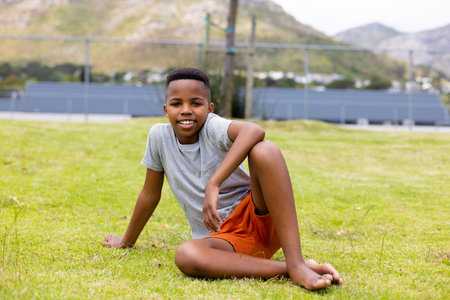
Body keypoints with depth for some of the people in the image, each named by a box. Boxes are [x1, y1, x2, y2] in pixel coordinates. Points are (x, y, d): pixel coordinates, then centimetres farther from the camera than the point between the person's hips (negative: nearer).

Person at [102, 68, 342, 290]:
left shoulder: (212, 126, -10)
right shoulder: (159, 136, 1)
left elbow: (254, 131, -34)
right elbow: (150, 194, 14)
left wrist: (214, 184, -38)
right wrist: (127, 241, 24)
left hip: (258, 215, -2)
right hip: (224, 238, 2)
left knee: (264, 150, -30)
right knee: (186, 256, -33)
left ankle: (296, 265, -34)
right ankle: (286, 270, -29)